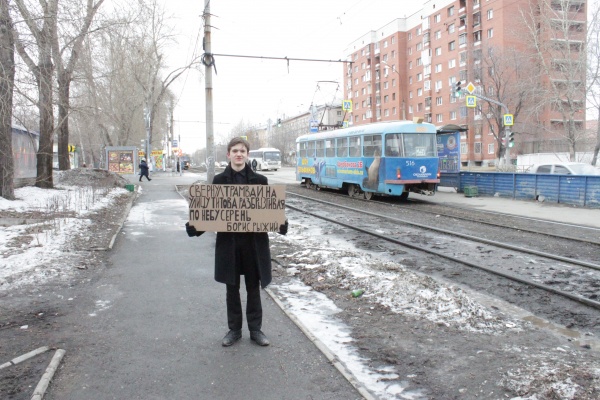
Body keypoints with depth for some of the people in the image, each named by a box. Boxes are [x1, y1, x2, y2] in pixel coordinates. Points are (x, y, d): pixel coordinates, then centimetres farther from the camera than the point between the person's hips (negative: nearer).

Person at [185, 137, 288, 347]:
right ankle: (234, 329, 26)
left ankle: (255, 328, 25)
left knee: (253, 287, 11)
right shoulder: (219, 180, 1)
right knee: (232, 287, 12)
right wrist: (195, 227, -12)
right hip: (228, 241, 1)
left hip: (254, 241, -1)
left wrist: (281, 223, -18)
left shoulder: (259, 180, -1)